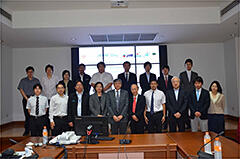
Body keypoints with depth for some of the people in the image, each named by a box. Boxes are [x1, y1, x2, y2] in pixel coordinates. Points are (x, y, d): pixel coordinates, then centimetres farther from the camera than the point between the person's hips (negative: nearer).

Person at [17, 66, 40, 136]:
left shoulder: (36, 80, 12)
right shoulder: (23, 80, 11)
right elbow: (21, 90, 4)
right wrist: (26, 98, -6)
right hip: (26, 99, 0)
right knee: (27, 114, -2)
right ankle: (27, 130, 4)